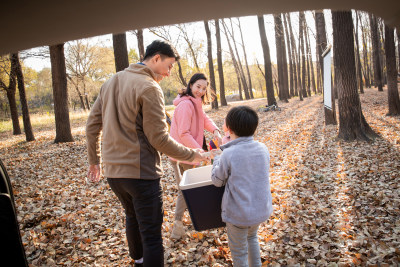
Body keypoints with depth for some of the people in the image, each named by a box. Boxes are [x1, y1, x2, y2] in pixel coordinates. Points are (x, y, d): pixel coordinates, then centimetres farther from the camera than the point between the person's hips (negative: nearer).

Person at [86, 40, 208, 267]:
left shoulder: (111, 82, 11)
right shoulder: (149, 88, -14)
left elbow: (92, 125, 14)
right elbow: (159, 139, -16)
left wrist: (94, 160, 22)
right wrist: (191, 155, -4)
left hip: (113, 171, 9)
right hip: (140, 172, -9)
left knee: (133, 216, 29)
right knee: (151, 234, 2)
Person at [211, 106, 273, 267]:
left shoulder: (228, 154, -23)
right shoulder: (263, 149, -7)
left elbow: (217, 181, -9)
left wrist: (217, 157, 8)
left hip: (239, 214, -6)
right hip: (262, 210, 6)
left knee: (239, 251, 16)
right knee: (252, 237, 33)